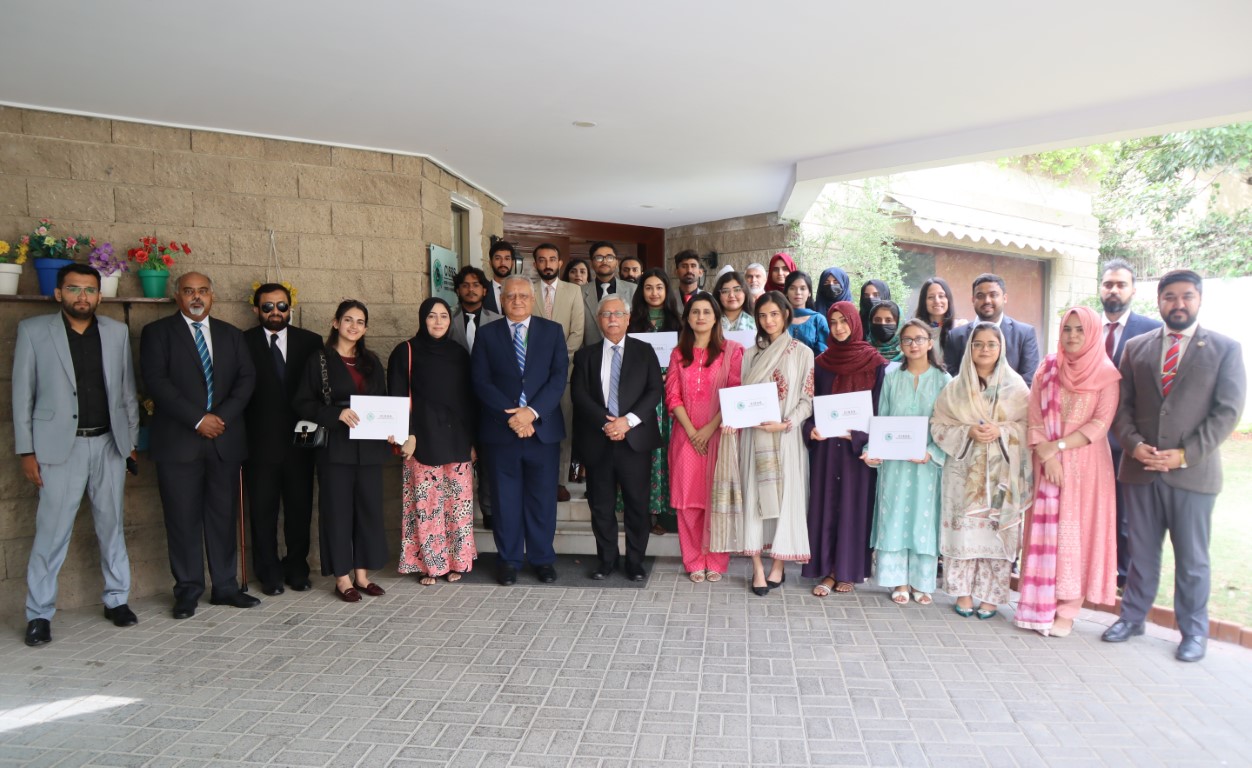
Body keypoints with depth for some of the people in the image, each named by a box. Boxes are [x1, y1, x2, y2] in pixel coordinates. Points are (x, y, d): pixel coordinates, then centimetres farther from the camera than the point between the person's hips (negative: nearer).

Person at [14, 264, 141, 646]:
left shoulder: (117, 332, 7)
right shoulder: (33, 331, 0)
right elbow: (22, 394, 0)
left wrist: (131, 440, 7)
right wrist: (26, 450, -3)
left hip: (108, 443, 3)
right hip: (60, 446, -3)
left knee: (112, 525, 11)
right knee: (51, 532, -1)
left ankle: (117, 599, 22)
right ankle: (39, 614, 12)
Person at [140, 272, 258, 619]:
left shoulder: (231, 334, 15)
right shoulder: (157, 332, 4)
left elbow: (246, 378, 6)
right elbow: (156, 381, -7)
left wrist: (223, 417, -9)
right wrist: (198, 419, -14)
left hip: (225, 440, 3)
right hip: (178, 442, -3)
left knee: (224, 515, 7)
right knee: (183, 519, 2)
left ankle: (225, 586, 15)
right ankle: (188, 591, 13)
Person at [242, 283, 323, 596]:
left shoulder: (310, 341, 5)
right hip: (260, 440, -1)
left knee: (300, 508, 9)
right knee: (263, 511, 7)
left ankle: (297, 569, 24)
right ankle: (269, 573, 20)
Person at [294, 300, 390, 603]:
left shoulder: (372, 362, 13)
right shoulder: (319, 361, 0)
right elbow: (303, 403, -4)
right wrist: (337, 413, -17)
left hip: (369, 447, 4)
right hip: (336, 446, -4)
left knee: (369, 507, 6)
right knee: (337, 509, 1)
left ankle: (362, 574, 18)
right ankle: (342, 577, 11)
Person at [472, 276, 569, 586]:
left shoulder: (552, 331, 7)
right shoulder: (487, 334, 6)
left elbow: (559, 377, -2)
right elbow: (481, 381, -2)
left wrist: (532, 412, -15)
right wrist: (511, 415, -14)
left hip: (543, 429, 0)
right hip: (501, 430, 0)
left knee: (543, 499, 7)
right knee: (505, 500, 7)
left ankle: (542, 559, 20)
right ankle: (508, 561, 20)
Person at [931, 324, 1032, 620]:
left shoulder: (1015, 386, 4)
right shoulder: (956, 387, 5)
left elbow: (1029, 426, 3)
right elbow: (939, 425, 3)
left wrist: (1001, 431, -14)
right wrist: (968, 432, -13)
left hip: (1001, 473, 0)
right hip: (965, 471, 0)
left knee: (997, 532, 0)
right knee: (963, 529, -1)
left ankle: (990, 596, 11)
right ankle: (963, 593, 11)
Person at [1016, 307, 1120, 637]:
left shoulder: (1107, 374, -1)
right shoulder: (1047, 369, 7)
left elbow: (1100, 423, -9)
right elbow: (1034, 419, 2)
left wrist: (1057, 446, -14)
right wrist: (1047, 456, -11)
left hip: (1086, 465, -2)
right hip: (1047, 463, 3)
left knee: (1077, 533, 0)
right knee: (1045, 531, 4)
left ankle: (1066, 611, 6)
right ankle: (1039, 606, 10)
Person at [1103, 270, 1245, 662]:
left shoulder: (1225, 349, 0)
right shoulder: (1136, 347, 8)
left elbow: (1227, 412, -6)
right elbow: (1122, 404, 7)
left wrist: (1184, 454, -14)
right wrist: (1134, 445, -9)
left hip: (1193, 472, -2)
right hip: (1140, 468, 2)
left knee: (1192, 558, 9)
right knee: (1141, 551, 13)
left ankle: (1194, 631, 23)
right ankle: (1133, 617, 27)